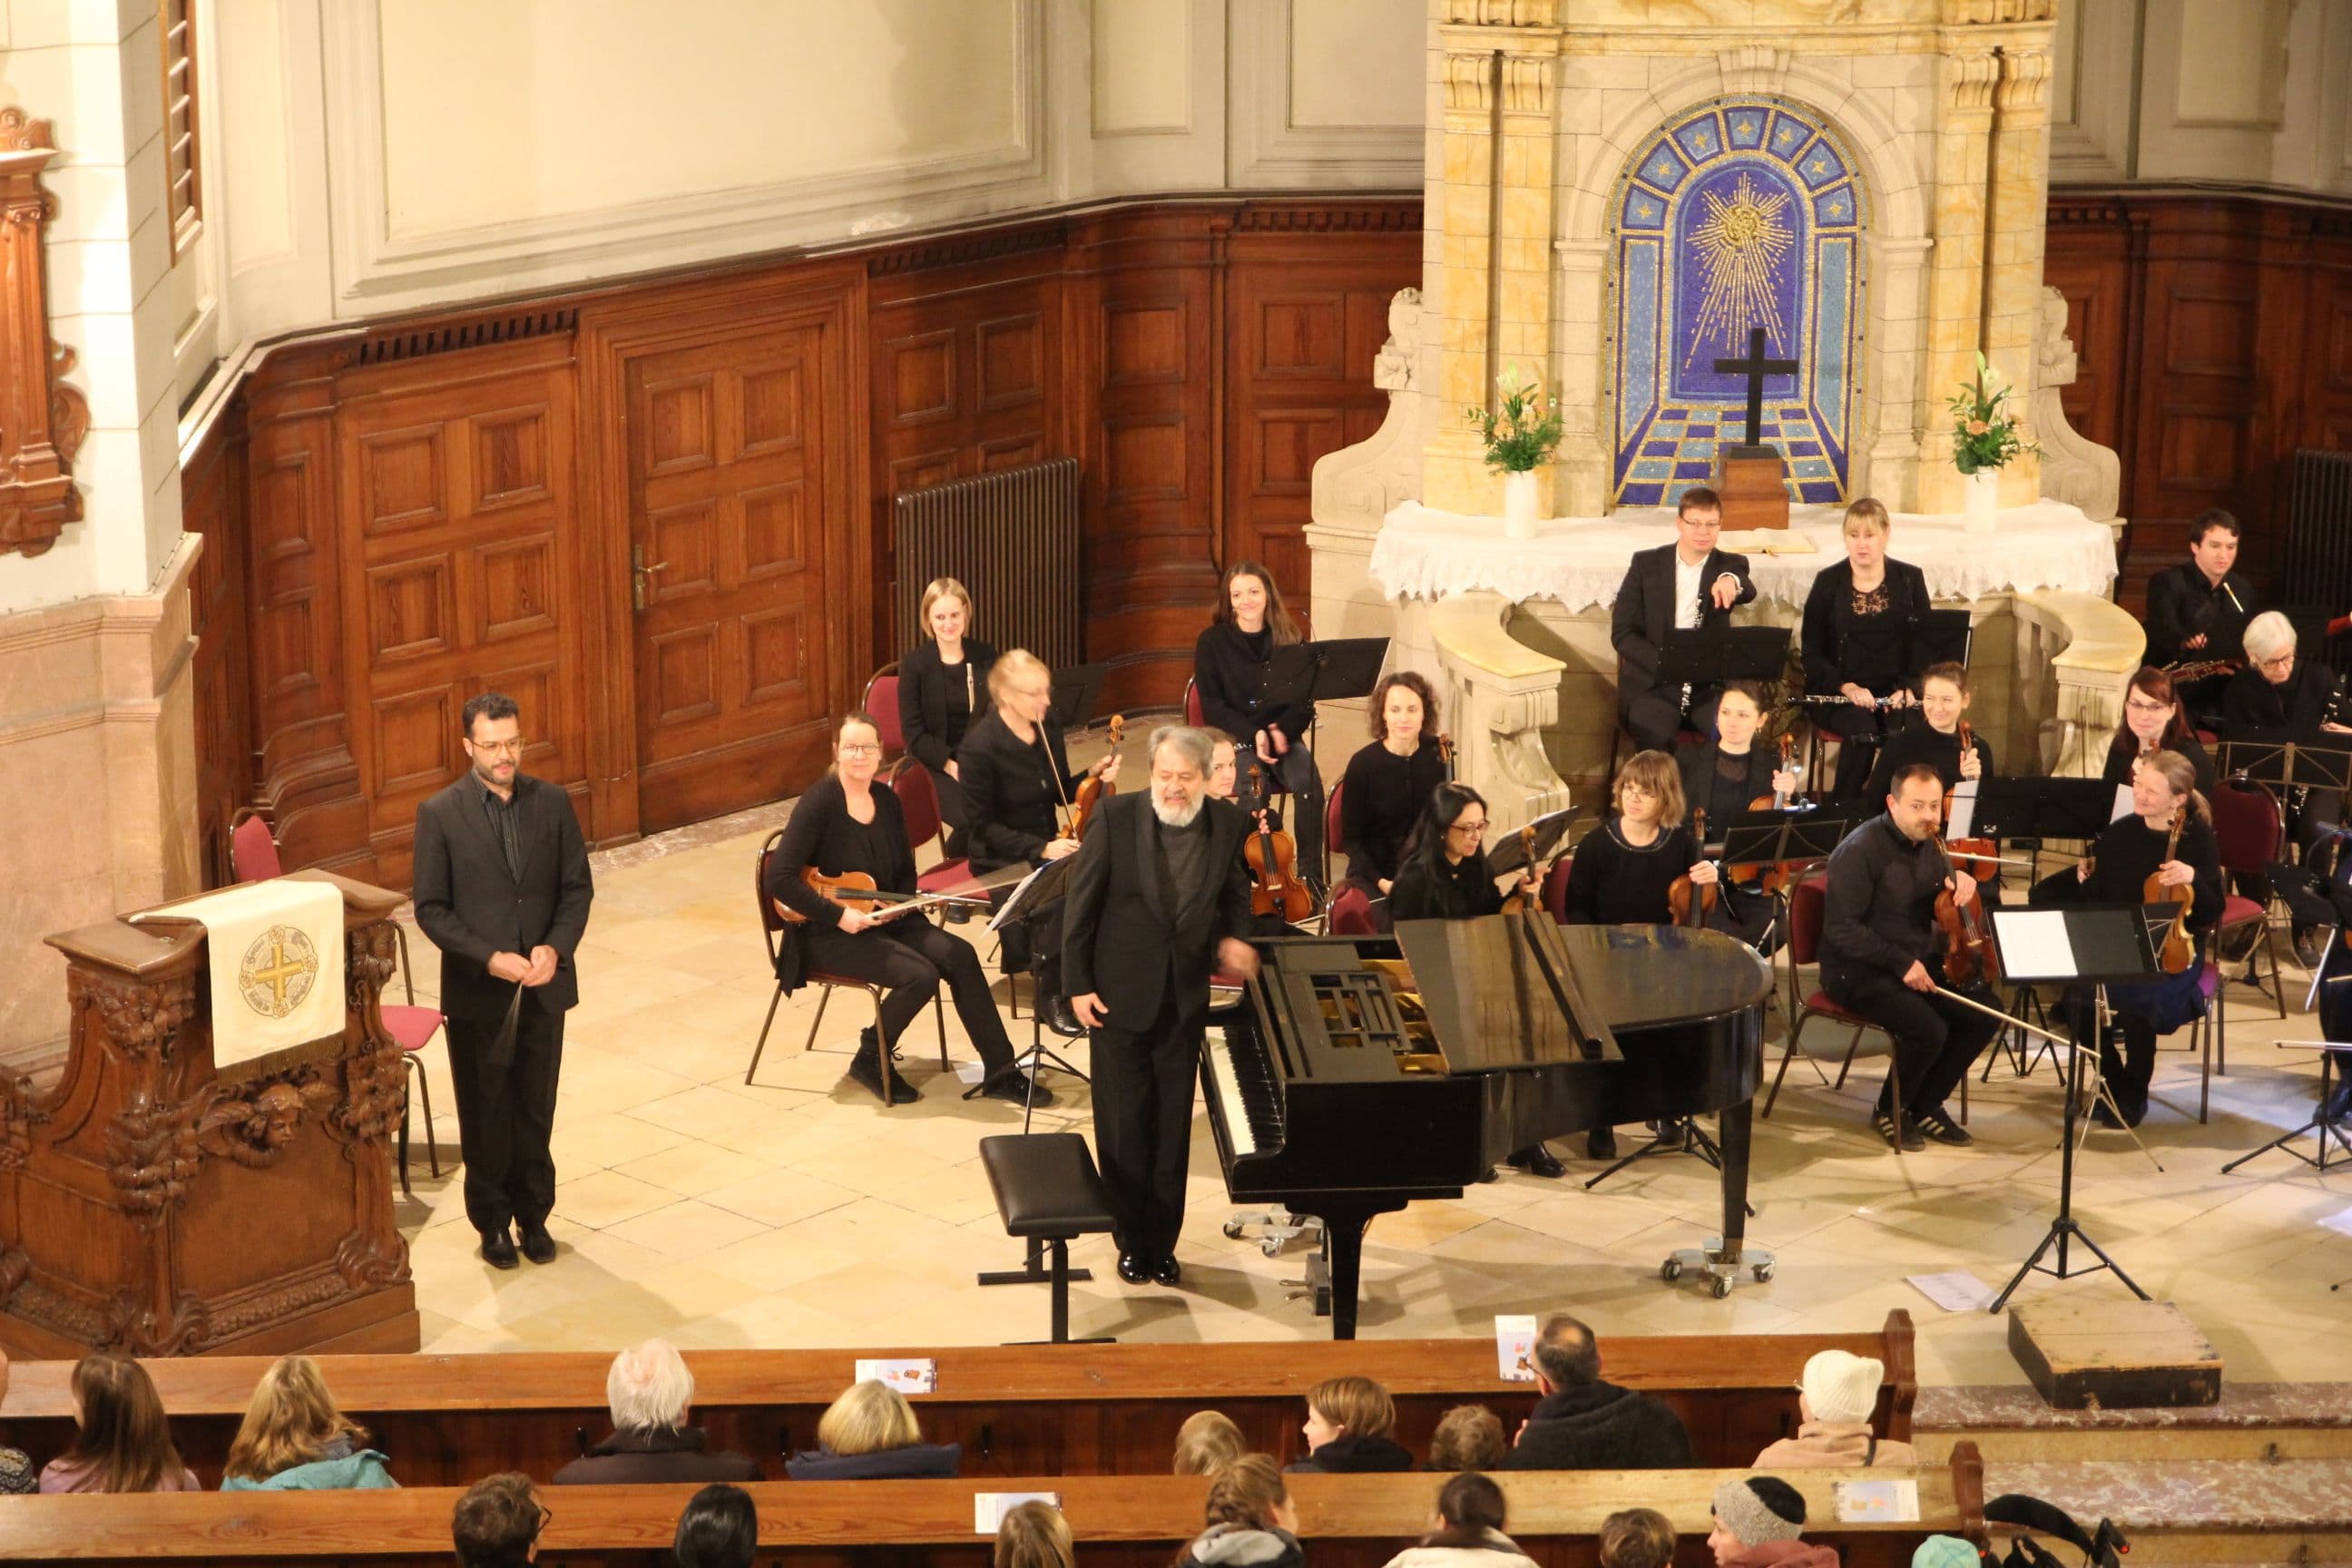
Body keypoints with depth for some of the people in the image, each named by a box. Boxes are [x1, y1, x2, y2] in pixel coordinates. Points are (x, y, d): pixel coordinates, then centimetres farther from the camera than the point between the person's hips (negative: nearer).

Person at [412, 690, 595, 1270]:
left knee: (536, 1109, 12)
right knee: (485, 1114, 10)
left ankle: (533, 1215, 27)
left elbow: (578, 886, 3)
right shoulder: (440, 814, -9)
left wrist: (555, 947, -14)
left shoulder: (552, 802, -1)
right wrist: (489, 959, -18)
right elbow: (430, 908, -7)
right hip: (477, 992, -2)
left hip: (544, 985, 2)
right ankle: (492, 1221, 23)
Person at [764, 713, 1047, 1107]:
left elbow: (905, 871, 17)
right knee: (920, 974, -25)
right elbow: (779, 878, -22)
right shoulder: (819, 803, -15)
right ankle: (869, 1061, -1)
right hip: (827, 935, -6)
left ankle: (1000, 1073, -10)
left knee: (959, 956, -15)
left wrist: (898, 905, -4)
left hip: (885, 919, 6)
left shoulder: (887, 800, 5)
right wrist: (838, 915, -24)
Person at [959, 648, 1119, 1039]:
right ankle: (1051, 997, -16)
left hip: (1048, 843, 6)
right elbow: (981, 824, -16)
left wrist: (1093, 775, -6)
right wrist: (1039, 849, -25)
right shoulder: (979, 746, -18)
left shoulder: (1047, 726, 1)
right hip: (1001, 857, -6)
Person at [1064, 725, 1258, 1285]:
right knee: (1123, 1126, 7)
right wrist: (1079, 984, -8)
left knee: (1172, 1126, 10)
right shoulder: (1117, 816, -12)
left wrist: (1232, 937, -10)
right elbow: (1080, 903, -7)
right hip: (1121, 995, -2)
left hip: (1185, 1001, 2)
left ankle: (1162, 1241, 22)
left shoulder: (1228, 824, -5)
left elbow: (1234, 894, 12)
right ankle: (1132, 1240, 21)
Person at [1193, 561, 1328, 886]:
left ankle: (1311, 875, -21)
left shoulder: (1287, 638, 5)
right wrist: (1253, 735, -18)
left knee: (1309, 784, -29)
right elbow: (1213, 707, -4)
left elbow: (1304, 703, 4)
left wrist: (1281, 730, -16)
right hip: (1235, 737, -2)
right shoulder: (1212, 642, -1)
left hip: (1282, 735, 2)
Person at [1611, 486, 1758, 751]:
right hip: (1653, 682, -1)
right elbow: (1622, 634, 1)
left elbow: (1748, 592, -16)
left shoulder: (1730, 565, 8)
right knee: (1654, 735, -32)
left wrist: (1731, 580, -41)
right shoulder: (1646, 564, 5)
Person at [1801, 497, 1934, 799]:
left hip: (1896, 689, 1)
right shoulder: (1828, 582, 4)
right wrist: (1846, 687, -14)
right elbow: (1811, 651, 1)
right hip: (1840, 693, -1)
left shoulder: (1910, 579, 8)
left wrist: (1909, 687, -10)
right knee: (1864, 731, -34)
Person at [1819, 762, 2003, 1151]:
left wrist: (1960, 880, -3)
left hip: (1920, 962, 8)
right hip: (1860, 972, -8)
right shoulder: (1860, 851, -17)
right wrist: (1900, 962, -26)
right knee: (1929, 1028, -28)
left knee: (1983, 1017, -10)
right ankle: (1891, 1111, -2)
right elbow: (1841, 929, -20)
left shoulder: (1928, 845, 8)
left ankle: (1926, 1105, 7)